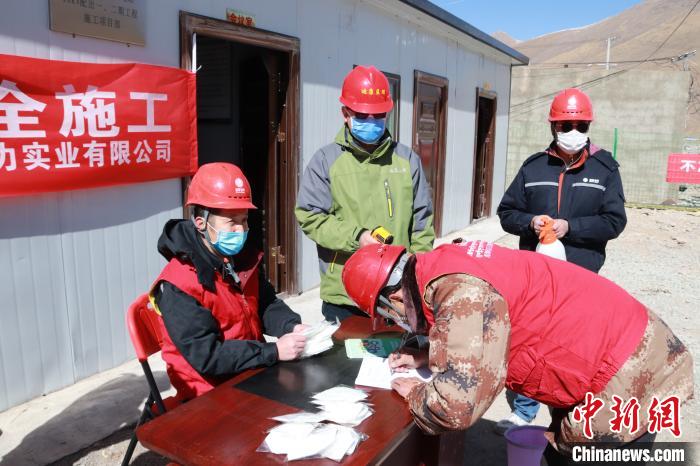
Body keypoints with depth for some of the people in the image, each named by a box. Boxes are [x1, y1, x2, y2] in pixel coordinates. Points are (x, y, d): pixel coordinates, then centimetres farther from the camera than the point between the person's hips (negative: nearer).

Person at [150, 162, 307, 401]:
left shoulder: (244, 258, 2)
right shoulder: (177, 285, -21)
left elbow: (267, 305, 10)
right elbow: (207, 356, -24)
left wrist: (293, 327, -10)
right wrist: (274, 352, -27)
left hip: (253, 375, 7)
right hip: (211, 393, -7)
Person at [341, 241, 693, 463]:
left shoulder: (461, 293, -31)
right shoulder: (445, 265, 0)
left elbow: (456, 407, -33)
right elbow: (473, 340, 18)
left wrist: (415, 394, -13)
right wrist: (423, 357, 7)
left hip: (627, 376, -9)